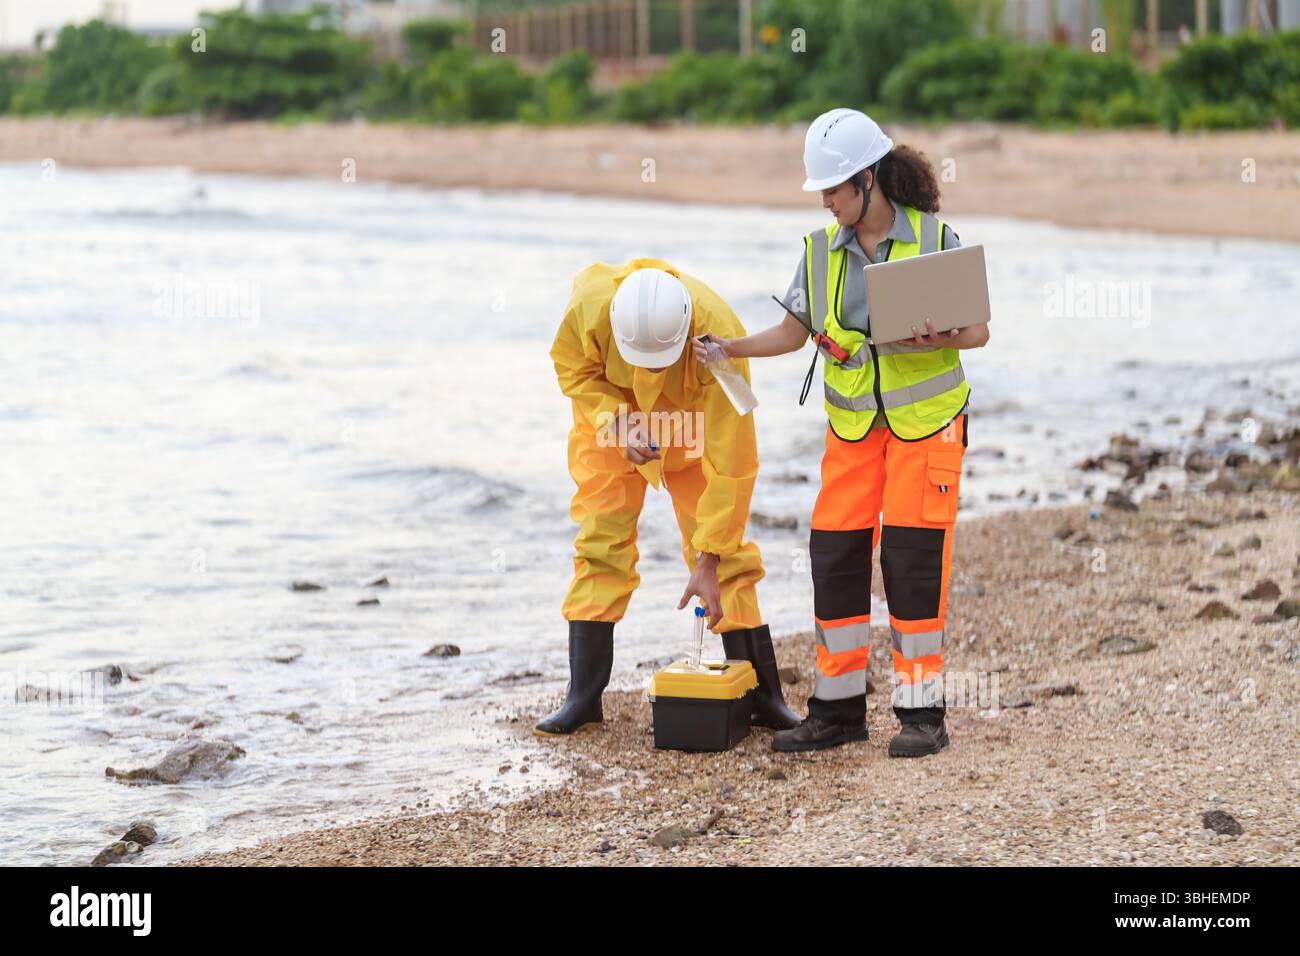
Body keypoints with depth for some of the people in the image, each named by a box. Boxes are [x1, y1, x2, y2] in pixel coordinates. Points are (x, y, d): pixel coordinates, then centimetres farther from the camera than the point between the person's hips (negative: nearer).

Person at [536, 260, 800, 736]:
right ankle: (583, 694, -2)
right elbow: (572, 367, -11)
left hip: (692, 423, -1)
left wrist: (709, 562, -35)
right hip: (611, 412, 1)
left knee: (724, 545, -6)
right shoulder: (590, 306, -36)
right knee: (600, 542, -7)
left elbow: (730, 464, -35)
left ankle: (762, 694, 3)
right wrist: (617, 422, -29)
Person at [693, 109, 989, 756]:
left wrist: (936, 338, -25)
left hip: (925, 419, -4)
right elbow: (794, 331, 8)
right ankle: (838, 708, 11)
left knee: (912, 558, -8)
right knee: (834, 555, 0)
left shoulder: (935, 240, -7)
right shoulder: (822, 250, 4)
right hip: (853, 425, 4)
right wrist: (731, 348, -8)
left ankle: (923, 713, 0)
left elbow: (978, 330, -5)